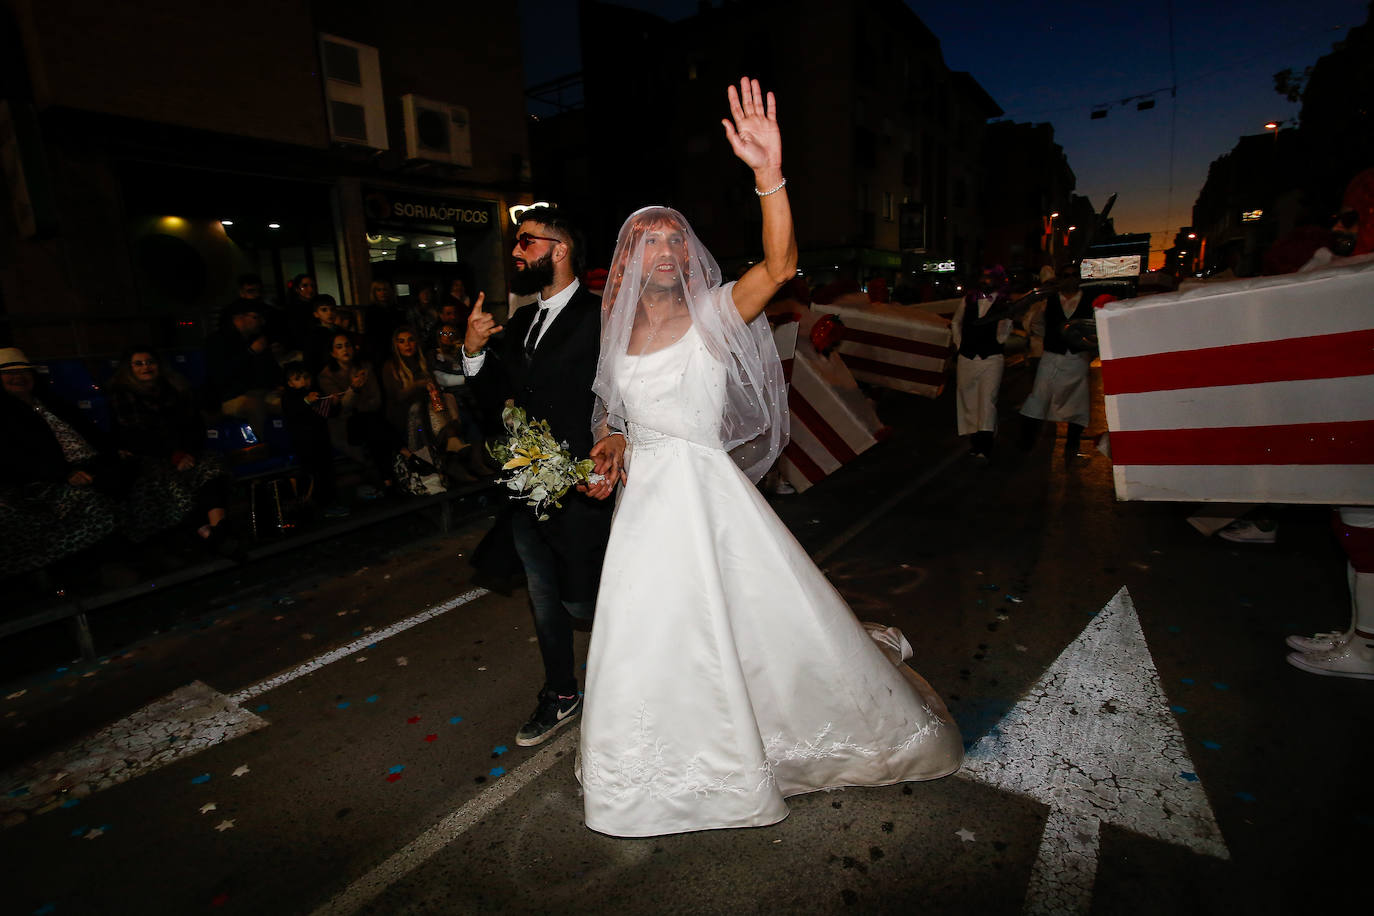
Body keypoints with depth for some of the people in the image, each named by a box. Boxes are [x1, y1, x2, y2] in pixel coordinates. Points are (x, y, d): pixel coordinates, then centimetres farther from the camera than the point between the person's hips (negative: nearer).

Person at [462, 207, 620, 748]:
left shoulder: (602, 317, -11)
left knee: (579, 600, 3)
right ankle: (560, 697, 39)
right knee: (543, 600, 18)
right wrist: (473, 352, -5)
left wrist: (619, 436, -31)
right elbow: (494, 401, 11)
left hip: (577, 488, -7)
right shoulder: (520, 324, 12)